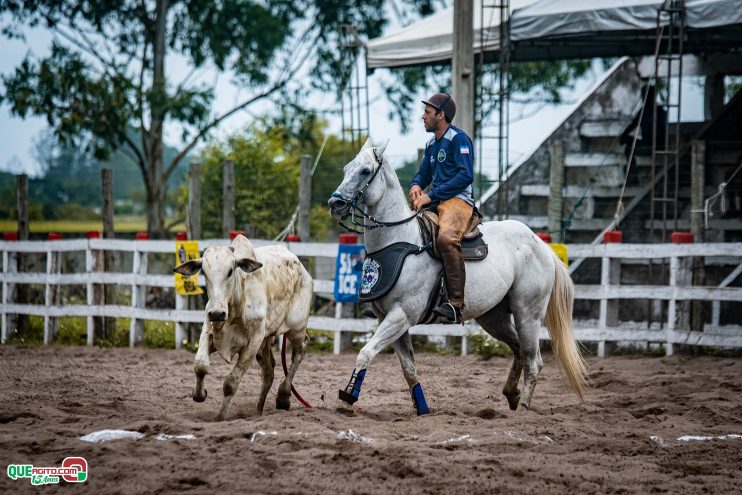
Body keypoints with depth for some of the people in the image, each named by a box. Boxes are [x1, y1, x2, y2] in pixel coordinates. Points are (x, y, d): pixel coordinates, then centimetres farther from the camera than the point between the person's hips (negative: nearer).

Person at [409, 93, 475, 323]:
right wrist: (416, 186, 3)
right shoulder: (432, 145, 22)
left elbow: (465, 175, -15)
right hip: (434, 202, 10)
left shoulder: (458, 139, -5)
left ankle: (456, 303, -40)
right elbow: (424, 173, 29)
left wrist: (431, 196, -17)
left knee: (446, 238, -37)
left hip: (457, 200, -10)